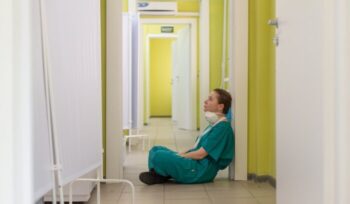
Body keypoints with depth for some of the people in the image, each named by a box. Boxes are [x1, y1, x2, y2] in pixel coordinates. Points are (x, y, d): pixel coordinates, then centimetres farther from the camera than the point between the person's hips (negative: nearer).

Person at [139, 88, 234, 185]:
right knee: (156, 149, 11)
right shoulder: (214, 124, 16)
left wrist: (179, 156, -7)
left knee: (159, 156, -27)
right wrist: (179, 155, 6)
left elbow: (201, 154, -19)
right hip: (194, 162, 10)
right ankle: (156, 175, -10)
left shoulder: (222, 127, -16)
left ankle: (160, 176, 1)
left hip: (202, 170, -10)